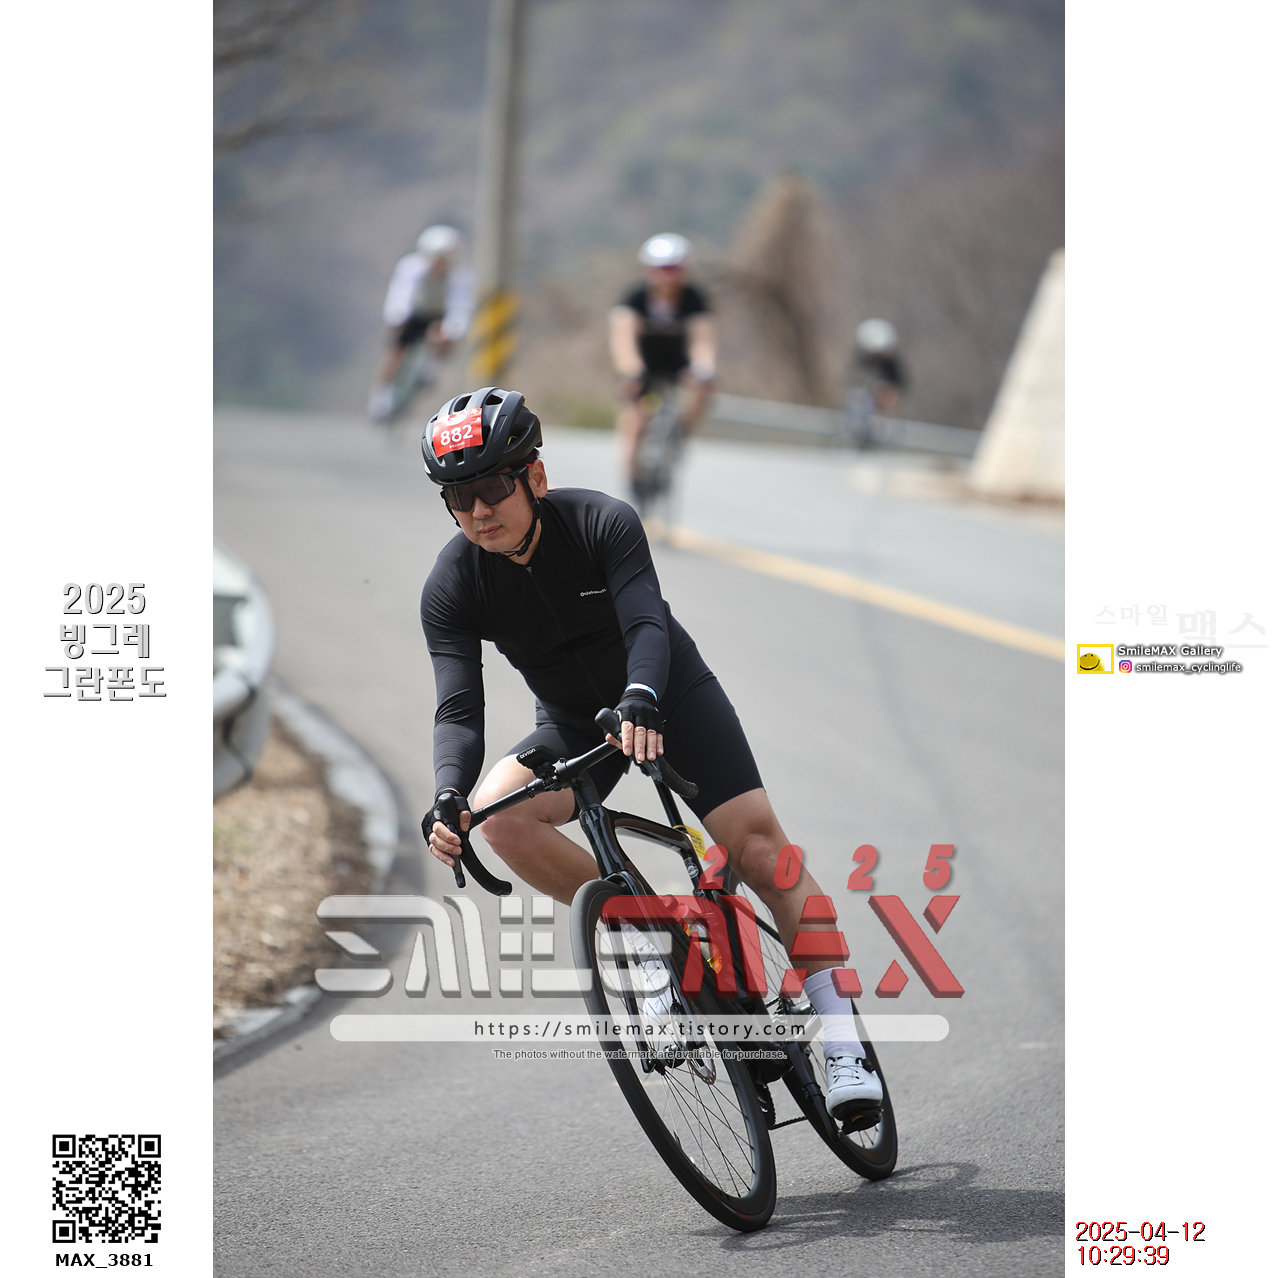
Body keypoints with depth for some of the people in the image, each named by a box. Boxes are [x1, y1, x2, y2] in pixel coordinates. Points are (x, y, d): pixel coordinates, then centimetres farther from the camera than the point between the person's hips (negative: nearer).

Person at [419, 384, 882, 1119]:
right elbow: (459, 708, -24)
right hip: (574, 726, 2)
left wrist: (641, 700, -59)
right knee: (496, 813, -27)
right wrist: (448, 797, -44)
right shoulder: (452, 588, -18)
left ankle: (844, 1046, -12)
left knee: (761, 849, -17)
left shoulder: (603, 523, -25)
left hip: (672, 695, -2)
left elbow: (647, 624, -37)